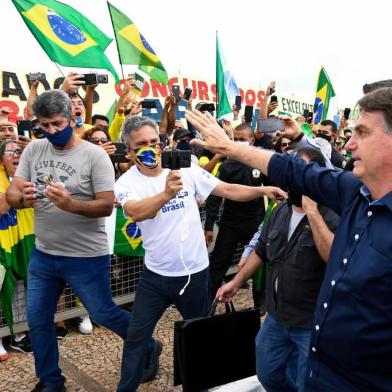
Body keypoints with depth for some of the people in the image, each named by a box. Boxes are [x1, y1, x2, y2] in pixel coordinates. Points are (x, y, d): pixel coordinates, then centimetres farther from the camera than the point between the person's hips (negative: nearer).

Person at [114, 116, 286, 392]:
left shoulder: (186, 170, -6)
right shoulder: (127, 182, -10)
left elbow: (227, 190, -6)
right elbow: (136, 212, -32)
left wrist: (262, 190, -21)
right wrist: (166, 194, -51)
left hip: (194, 271, 1)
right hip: (155, 274, 0)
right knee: (137, 336, 10)